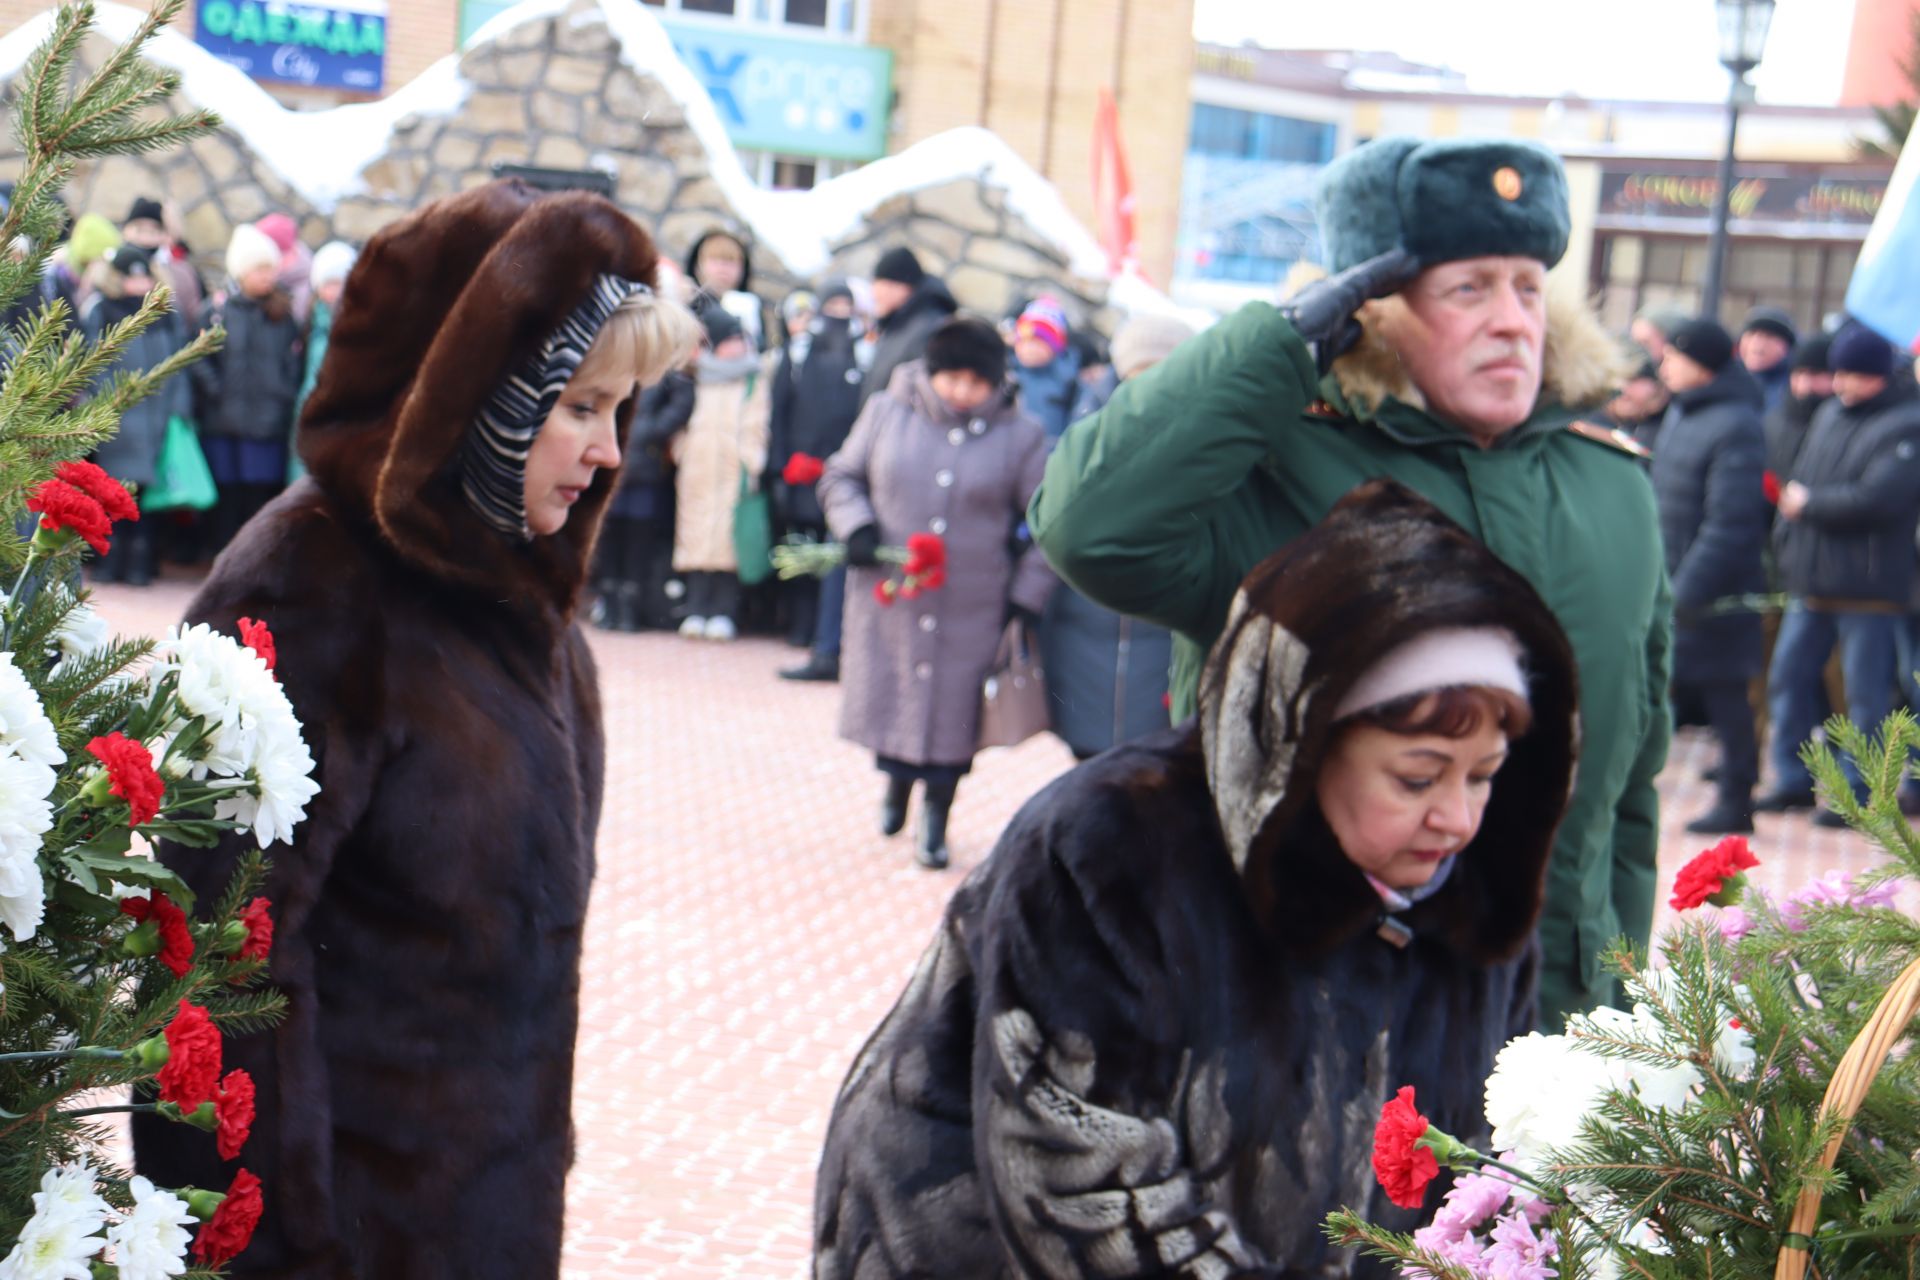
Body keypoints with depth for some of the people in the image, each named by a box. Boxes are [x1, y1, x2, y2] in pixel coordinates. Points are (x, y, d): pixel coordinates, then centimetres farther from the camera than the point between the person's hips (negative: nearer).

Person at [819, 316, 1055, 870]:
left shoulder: (1020, 437, -2)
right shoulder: (887, 414, 0)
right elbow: (841, 475, 12)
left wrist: (1027, 597, -2)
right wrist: (856, 528, -7)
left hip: (972, 610, -1)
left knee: (954, 709, 1)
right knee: (888, 694, 8)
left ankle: (935, 821, 17)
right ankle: (896, 786, 37)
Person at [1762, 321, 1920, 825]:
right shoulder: (1829, 415, 12)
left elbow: (1877, 499, -22)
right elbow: (1800, 481, 18)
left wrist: (1808, 504, -12)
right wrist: (1787, 541, 4)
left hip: (1868, 589, -8)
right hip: (1810, 582, 8)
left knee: (1866, 695, 1)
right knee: (1787, 676, 12)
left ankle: (1857, 793, 8)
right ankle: (1794, 779, 23)